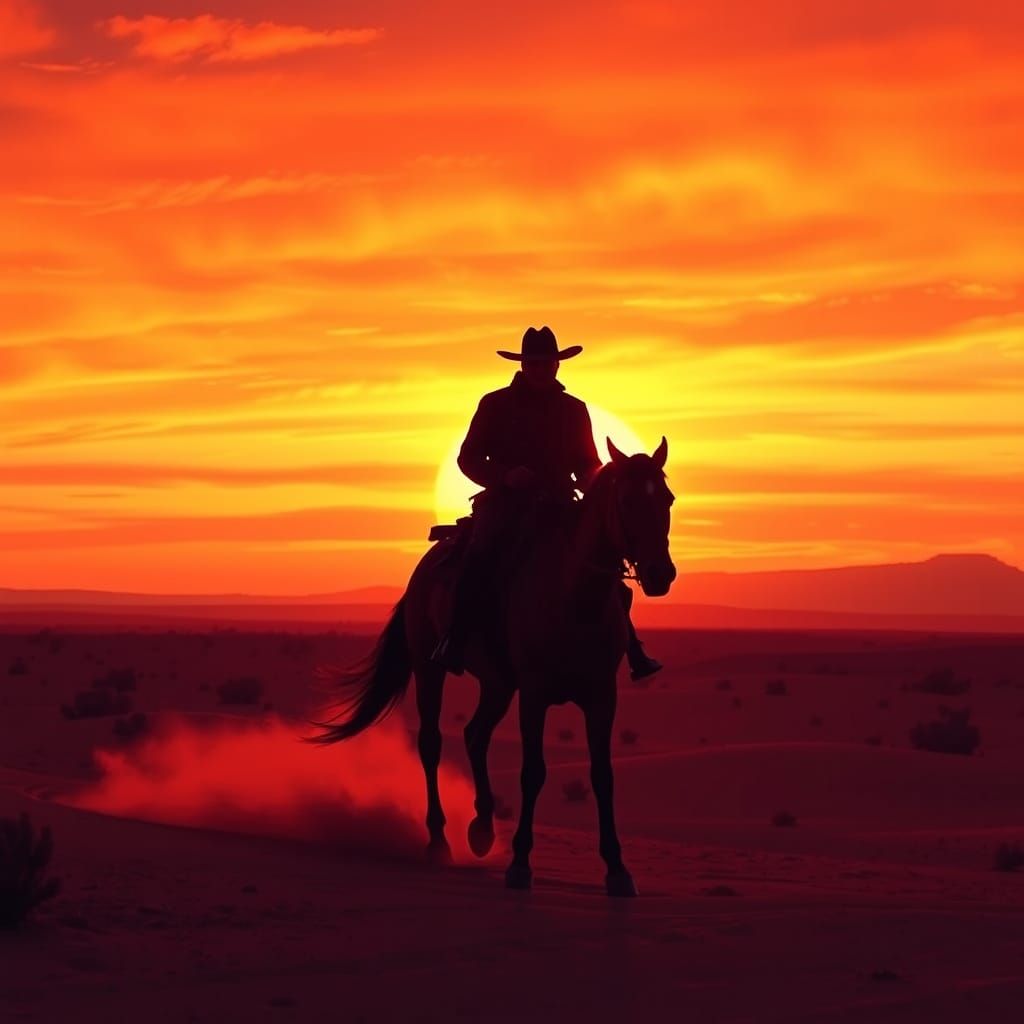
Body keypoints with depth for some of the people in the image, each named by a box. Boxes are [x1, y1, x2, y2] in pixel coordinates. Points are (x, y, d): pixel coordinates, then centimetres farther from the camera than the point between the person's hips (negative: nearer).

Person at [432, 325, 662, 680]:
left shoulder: (574, 410, 13)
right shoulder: (496, 405, 4)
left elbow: (588, 464, 18)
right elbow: (469, 457, 3)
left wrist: (590, 485, -6)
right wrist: (504, 475, -16)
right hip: (506, 502, -3)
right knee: (481, 551, -33)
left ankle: (633, 652, -8)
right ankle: (454, 642, -31)